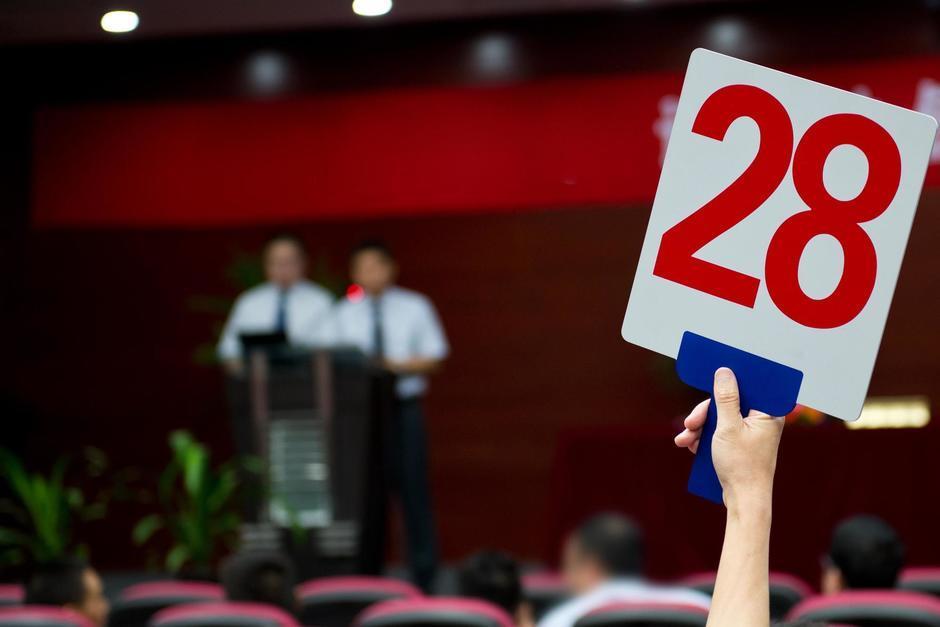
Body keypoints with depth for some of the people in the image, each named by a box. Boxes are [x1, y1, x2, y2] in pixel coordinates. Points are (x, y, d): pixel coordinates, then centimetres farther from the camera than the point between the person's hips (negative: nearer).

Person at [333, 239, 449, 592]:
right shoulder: (343, 314, 11)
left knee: (412, 488, -5)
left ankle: (423, 573, 0)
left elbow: (435, 358, 4)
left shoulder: (415, 308, 7)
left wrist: (395, 366, -11)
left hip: (403, 407, -1)